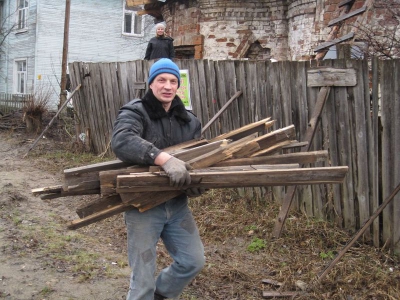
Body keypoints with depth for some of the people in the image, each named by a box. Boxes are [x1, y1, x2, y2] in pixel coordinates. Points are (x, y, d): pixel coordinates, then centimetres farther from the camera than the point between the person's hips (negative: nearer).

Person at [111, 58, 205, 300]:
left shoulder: (189, 120, 7)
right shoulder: (135, 113, -11)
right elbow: (121, 141, -32)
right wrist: (165, 158, -42)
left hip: (177, 203, 5)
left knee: (194, 261, 11)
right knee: (143, 277, 3)